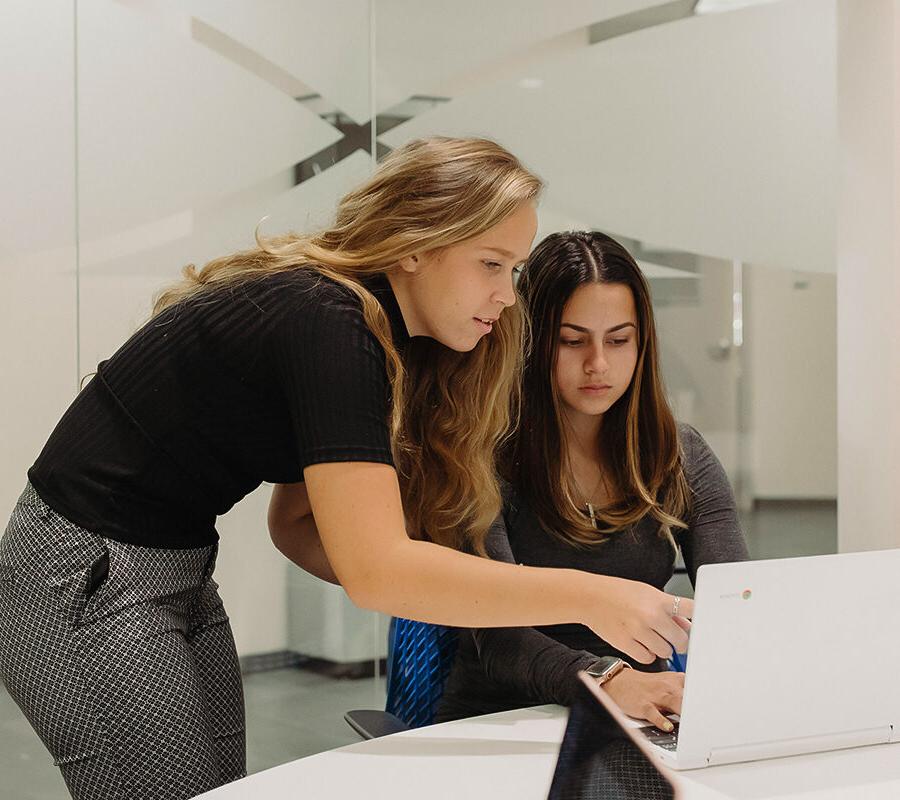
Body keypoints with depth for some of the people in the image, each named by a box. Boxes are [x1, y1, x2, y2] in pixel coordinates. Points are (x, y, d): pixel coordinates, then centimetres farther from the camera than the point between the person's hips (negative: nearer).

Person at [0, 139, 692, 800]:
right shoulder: (325, 323, -25)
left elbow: (297, 524, 7)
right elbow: (375, 569, -32)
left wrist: (427, 587, -10)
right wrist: (589, 598, -29)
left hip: (180, 573, 9)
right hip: (85, 582, -9)